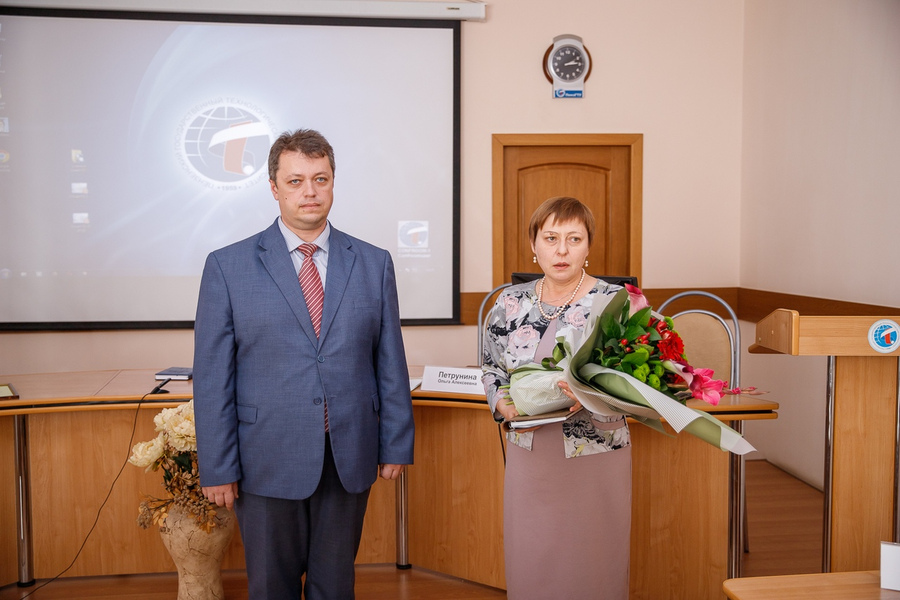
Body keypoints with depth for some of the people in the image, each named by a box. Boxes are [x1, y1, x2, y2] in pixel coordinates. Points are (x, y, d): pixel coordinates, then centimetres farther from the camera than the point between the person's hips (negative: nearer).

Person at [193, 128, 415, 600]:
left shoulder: (374, 264, 4)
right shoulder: (228, 266, -2)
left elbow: (390, 363, 5)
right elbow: (212, 376, -4)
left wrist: (396, 446, 4)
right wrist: (218, 468, -6)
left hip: (349, 460, 2)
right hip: (267, 463, -1)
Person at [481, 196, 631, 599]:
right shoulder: (510, 303, 4)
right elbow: (492, 368, 12)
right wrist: (503, 402, -7)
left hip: (595, 460, -3)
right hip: (529, 455, 3)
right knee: (528, 566, 13)